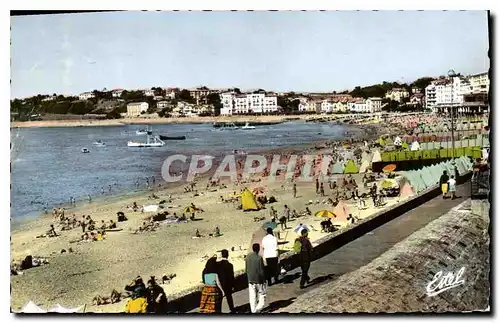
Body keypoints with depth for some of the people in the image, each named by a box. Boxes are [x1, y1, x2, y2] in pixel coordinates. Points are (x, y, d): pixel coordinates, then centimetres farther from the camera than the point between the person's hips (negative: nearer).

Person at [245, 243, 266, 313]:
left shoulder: (248, 257, 0)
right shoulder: (259, 258, -17)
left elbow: (246, 270, 7)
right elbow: (261, 271, -15)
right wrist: (264, 280, -4)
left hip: (250, 280, 5)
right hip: (259, 280, -5)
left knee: (252, 297, 12)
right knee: (262, 295, 7)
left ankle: (253, 310, 16)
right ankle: (258, 308, -7)